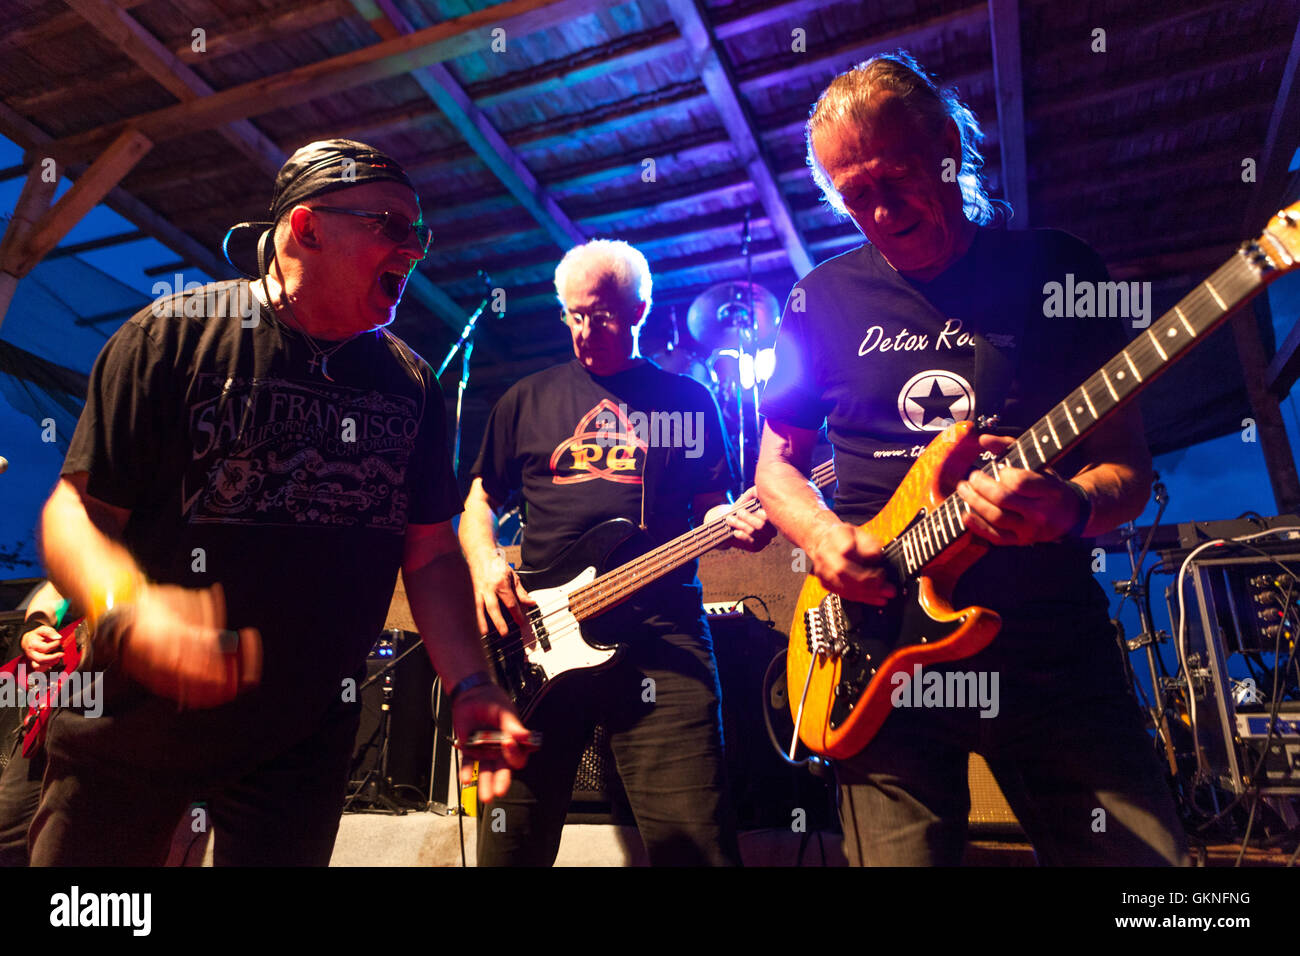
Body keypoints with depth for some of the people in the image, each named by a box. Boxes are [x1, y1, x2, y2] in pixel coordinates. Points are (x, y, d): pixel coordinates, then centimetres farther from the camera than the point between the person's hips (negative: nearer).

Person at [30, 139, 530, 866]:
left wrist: (470, 686, -11)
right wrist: (127, 609, -30)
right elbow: (77, 508, -9)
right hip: (133, 725, -1)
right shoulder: (175, 336, -10)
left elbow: (431, 551, 1)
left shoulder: (412, 384, 0)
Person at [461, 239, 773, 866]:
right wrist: (485, 564, 0)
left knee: (696, 841, -9)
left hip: (661, 635, -1)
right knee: (511, 847, 5)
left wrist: (736, 525, -9)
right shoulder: (529, 399, 16)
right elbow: (480, 501, 19)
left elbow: (713, 507, 14)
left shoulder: (689, 400, 14)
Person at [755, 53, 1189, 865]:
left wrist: (1073, 510, -21)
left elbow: (1129, 468, 2)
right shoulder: (824, 299, 6)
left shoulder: (1054, 269, 3)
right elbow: (777, 462, 12)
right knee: (901, 853, 3)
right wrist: (822, 538, -9)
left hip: (1055, 650, 1)